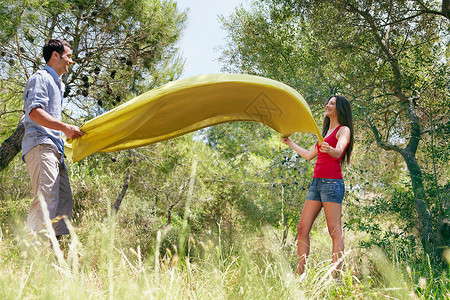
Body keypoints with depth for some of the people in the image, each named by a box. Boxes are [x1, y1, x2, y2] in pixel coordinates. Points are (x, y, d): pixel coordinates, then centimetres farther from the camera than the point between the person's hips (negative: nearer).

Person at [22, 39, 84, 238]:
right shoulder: (41, 78, -1)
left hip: (54, 149, 10)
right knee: (47, 198, -21)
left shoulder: (58, 84, 30)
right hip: (40, 145, -10)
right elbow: (35, 112, -15)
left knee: (64, 200, 3)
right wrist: (66, 128, -22)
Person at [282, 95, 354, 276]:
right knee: (302, 228, 0)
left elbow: (338, 152, -18)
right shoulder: (325, 132, 26)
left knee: (335, 231, -11)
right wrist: (290, 143, 42)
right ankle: (300, 273, 1)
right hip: (317, 181, 8)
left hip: (332, 182, -8)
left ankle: (335, 276, -14)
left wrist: (330, 150, -41)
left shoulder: (343, 130, 1)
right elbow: (309, 155, 34)